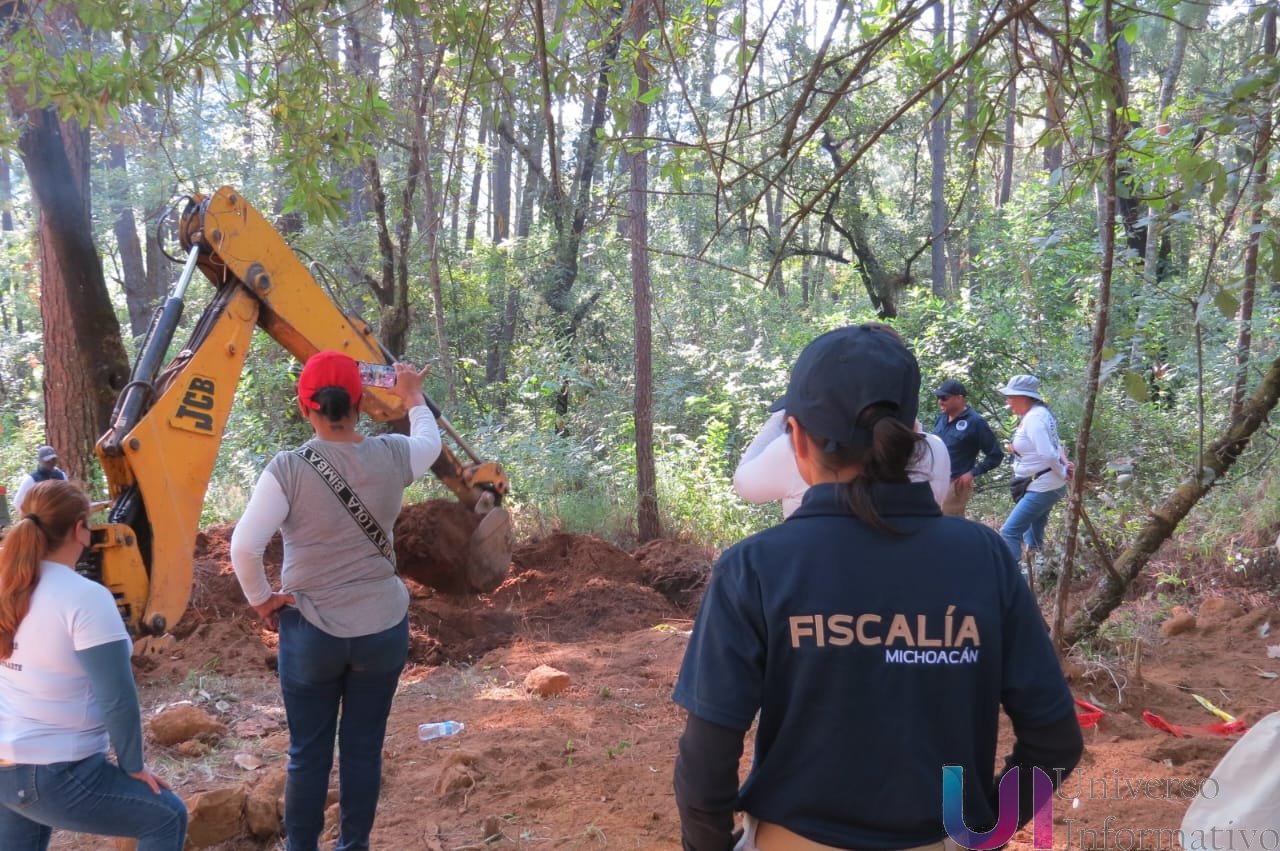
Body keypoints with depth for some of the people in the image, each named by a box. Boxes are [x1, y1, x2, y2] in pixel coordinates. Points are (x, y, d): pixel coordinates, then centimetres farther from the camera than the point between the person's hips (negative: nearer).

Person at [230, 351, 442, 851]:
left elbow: (244, 546, -21)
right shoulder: (391, 457, -7)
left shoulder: (289, 469, -15)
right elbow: (430, 441, 17)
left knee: (308, 752, 13)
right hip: (383, 627, 2)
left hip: (311, 631, -2)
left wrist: (260, 599, -3)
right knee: (364, 748, 13)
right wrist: (413, 397, 35)